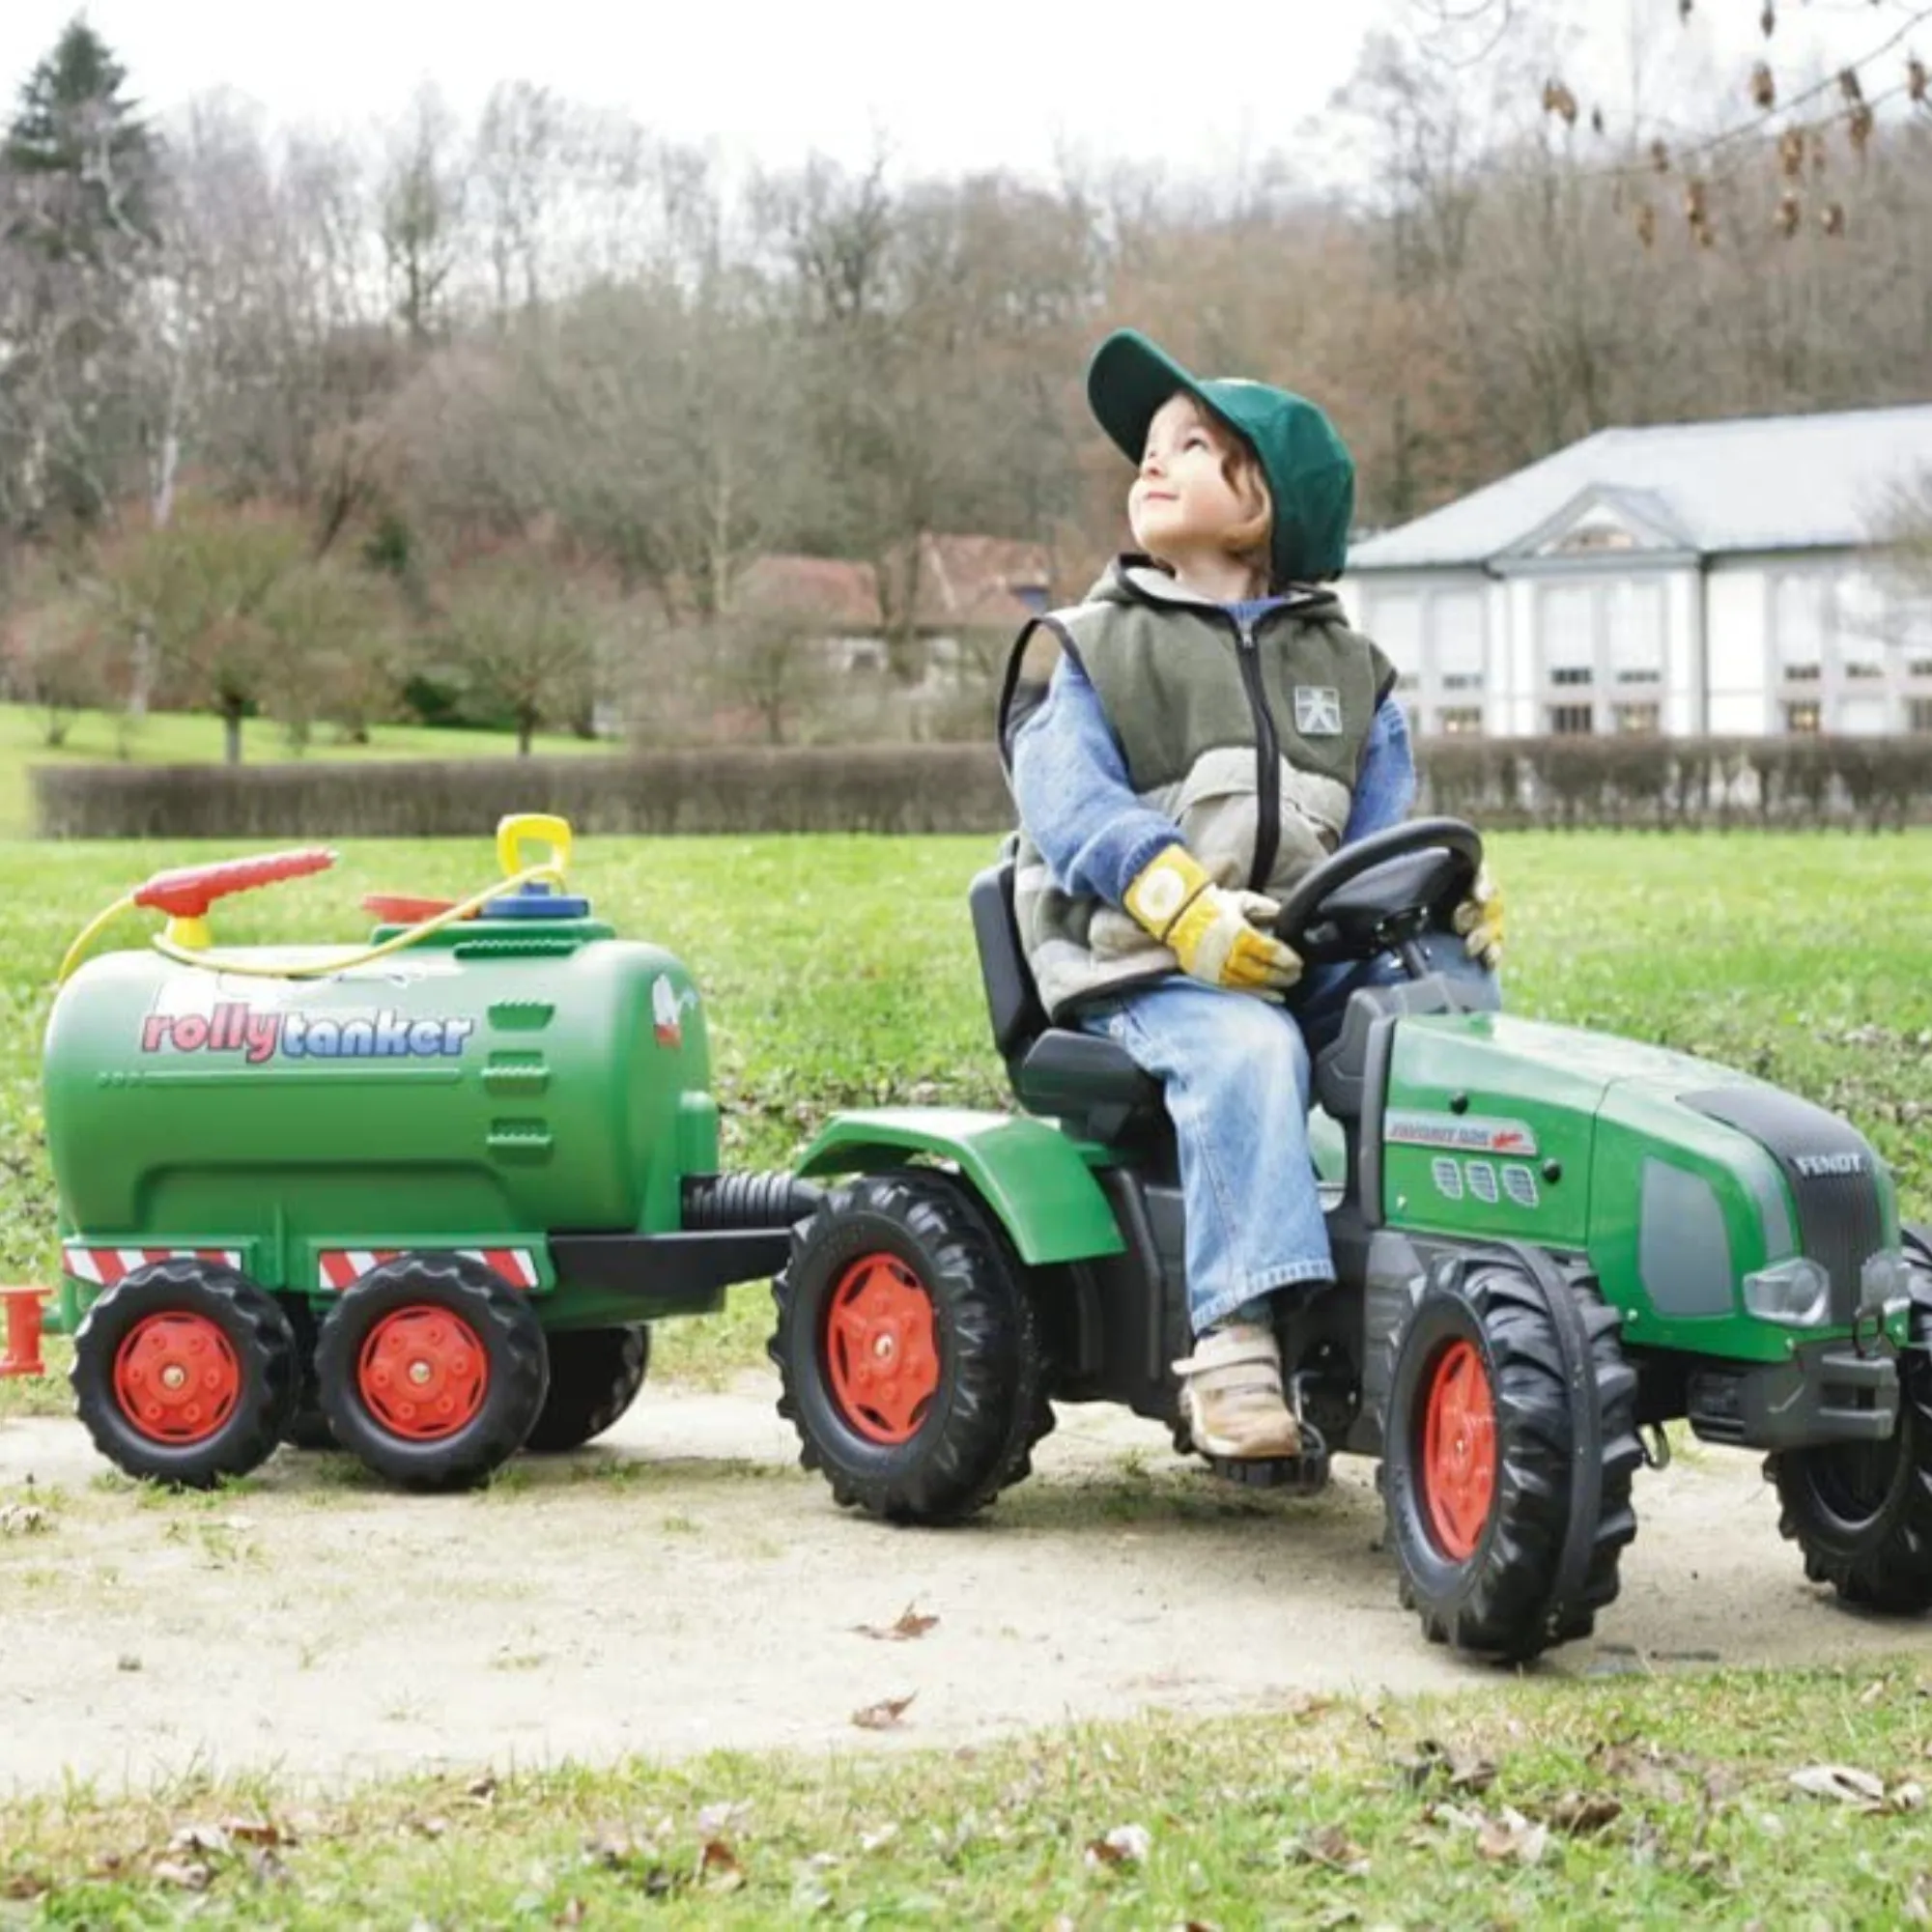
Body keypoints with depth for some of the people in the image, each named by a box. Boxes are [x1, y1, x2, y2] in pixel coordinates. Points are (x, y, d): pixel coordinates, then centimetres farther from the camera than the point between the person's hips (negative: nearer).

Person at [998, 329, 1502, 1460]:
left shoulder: (1348, 671, 23)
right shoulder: (1084, 651, 11)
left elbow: (1383, 829, 15)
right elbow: (1073, 806, -5)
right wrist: (1183, 904, -24)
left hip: (1311, 956, 4)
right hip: (1143, 971, -4)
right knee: (1245, 1051, -35)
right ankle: (1237, 1331, -41)